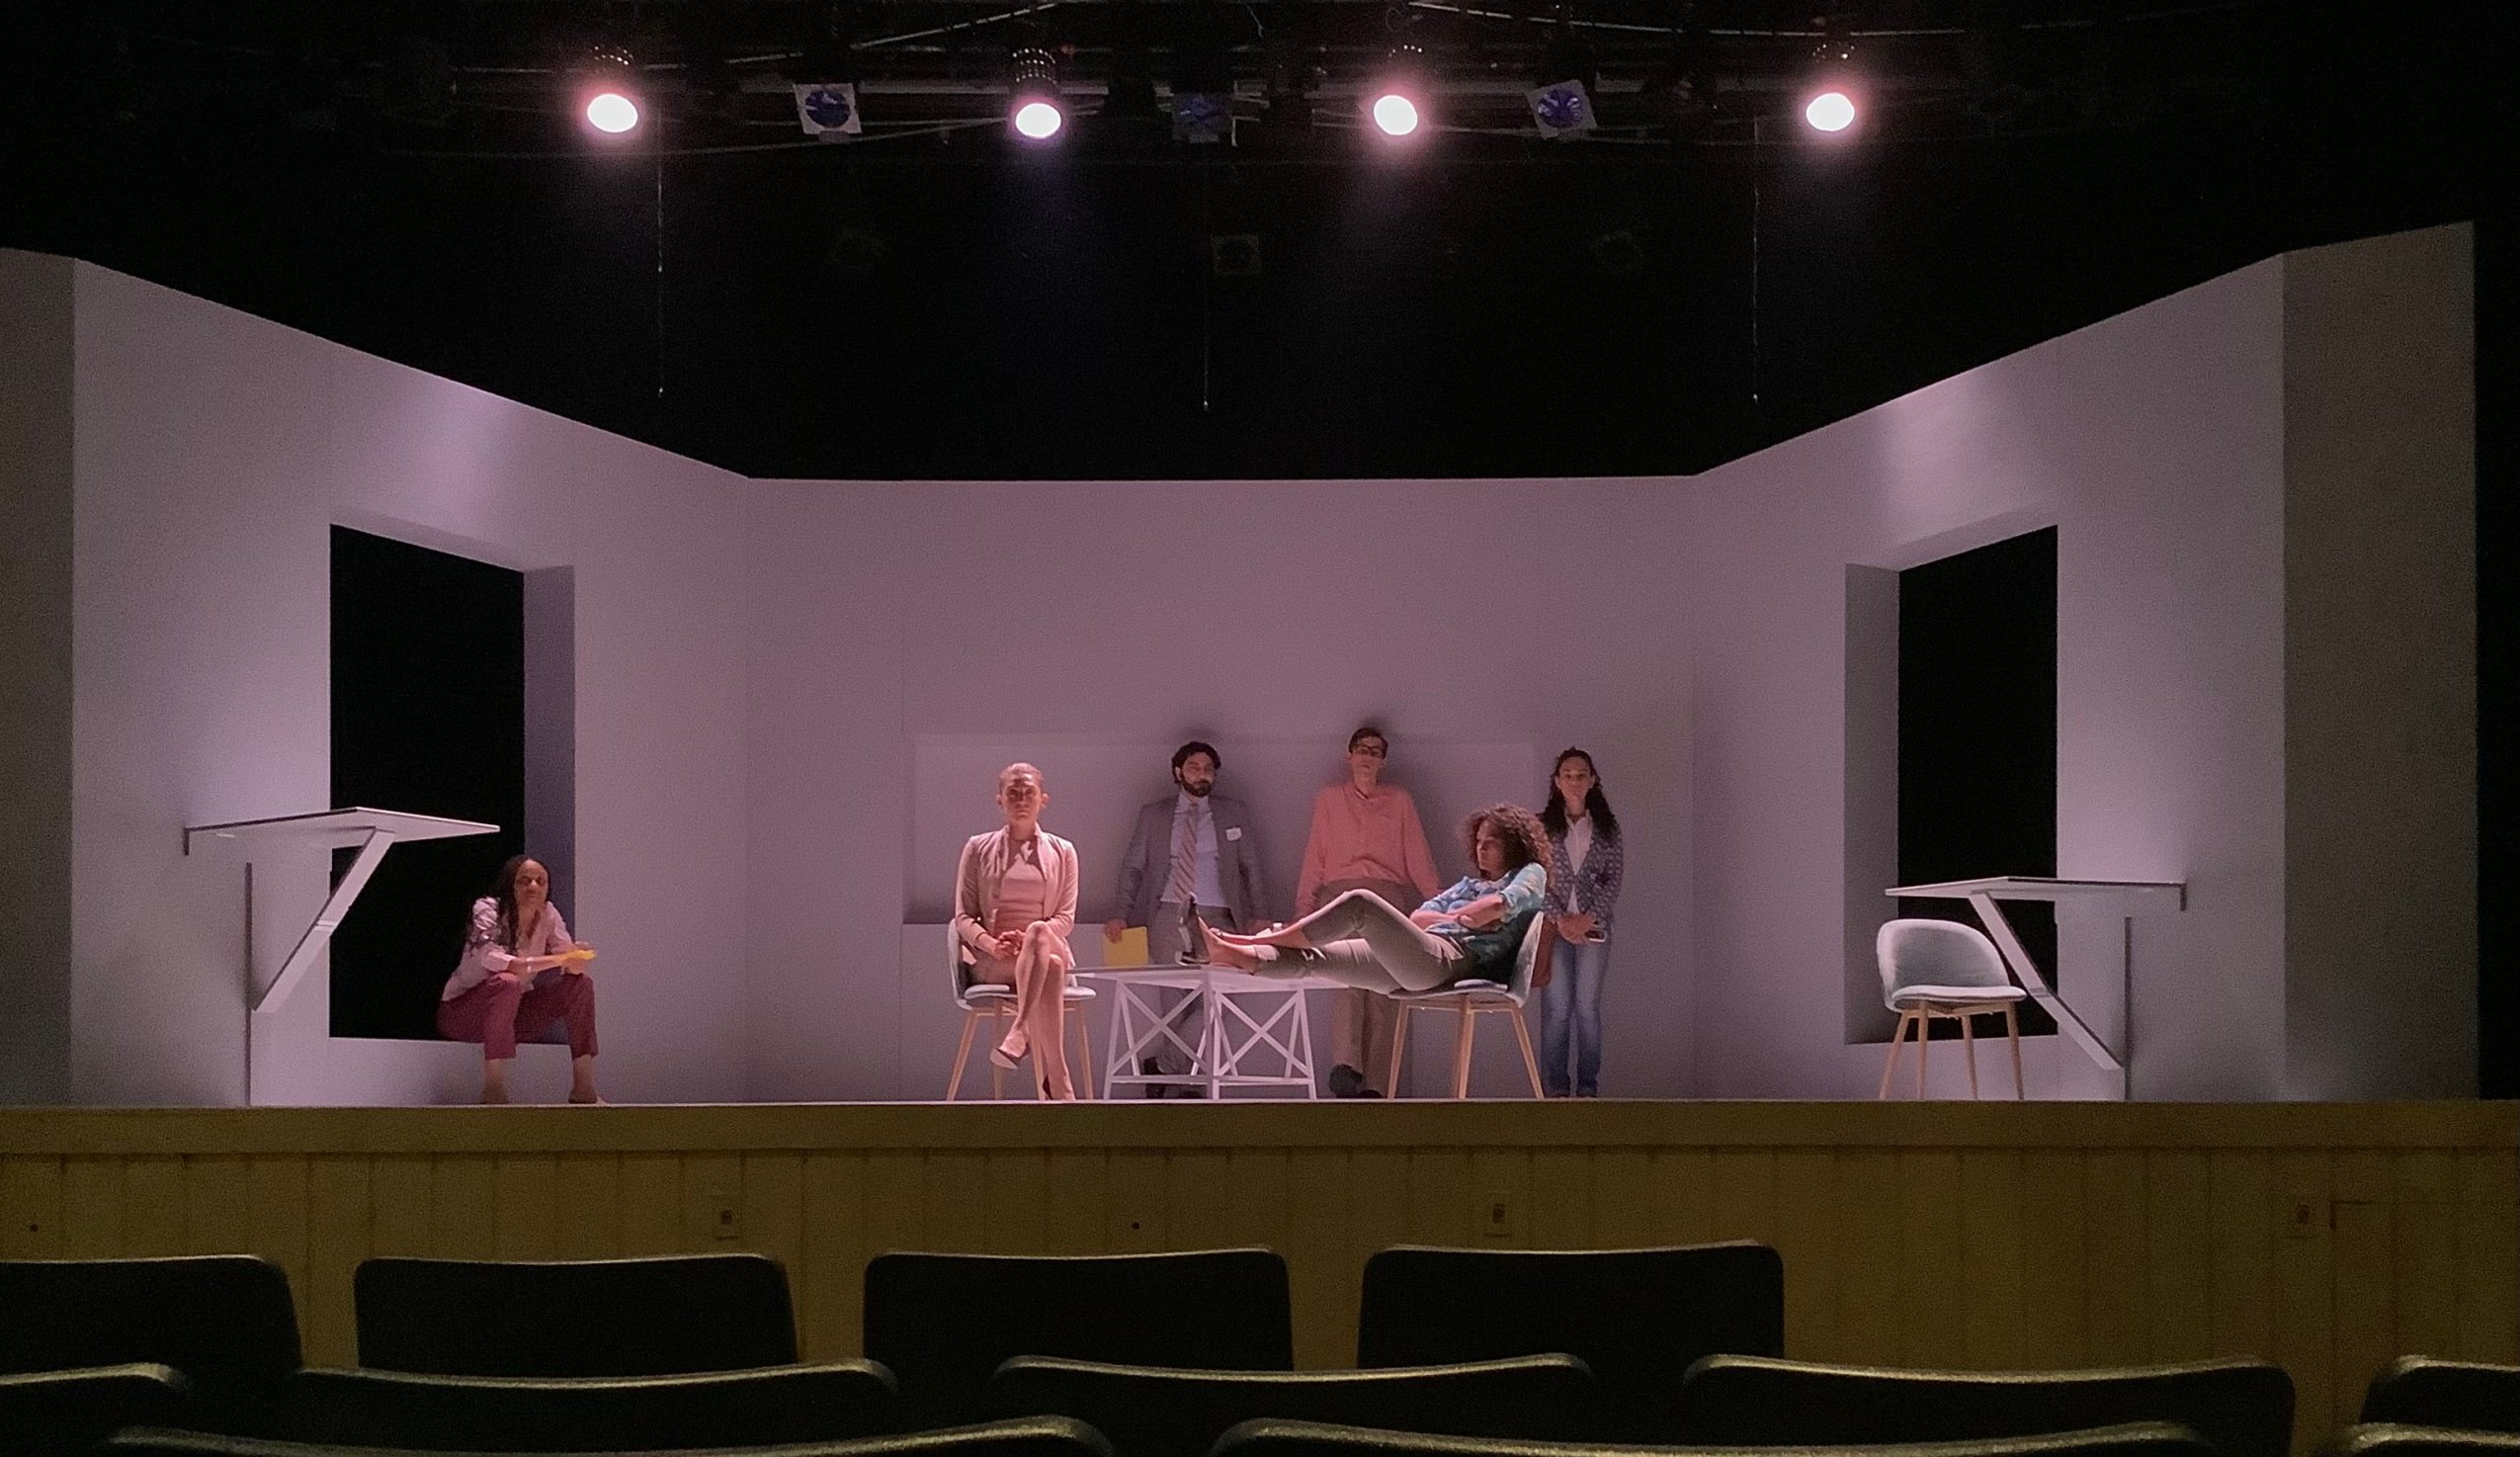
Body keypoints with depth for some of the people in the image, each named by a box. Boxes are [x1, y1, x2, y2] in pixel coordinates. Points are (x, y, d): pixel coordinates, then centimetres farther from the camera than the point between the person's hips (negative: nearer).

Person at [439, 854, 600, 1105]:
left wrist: (576, 957, -37)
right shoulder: (488, 910, -19)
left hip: (512, 1013, 6)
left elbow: (572, 967, -12)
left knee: (580, 983, -12)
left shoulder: (548, 914, -3)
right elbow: (490, 959, -37)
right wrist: (555, 960, -46)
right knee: (507, 983, -36)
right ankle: (493, 1093, -37)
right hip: (461, 1012, -6)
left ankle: (583, 1089, -13)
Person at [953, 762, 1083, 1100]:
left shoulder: (1062, 852, 16)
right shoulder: (979, 849, 13)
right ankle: (1060, 1088, -50)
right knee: (1049, 967, -39)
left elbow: (1066, 918, 7)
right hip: (993, 959, -1)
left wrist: (1031, 938, -15)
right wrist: (991, 944, -15)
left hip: (1051, 949, 1)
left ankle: (1019, 1034, -52)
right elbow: (963, 916, 8)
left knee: (1038, 932, -40)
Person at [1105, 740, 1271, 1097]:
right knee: (1174, 997, -10)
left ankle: (1163, 1065, 2)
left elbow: (1250, 865, 14)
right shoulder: (1153, 813, 13)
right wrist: (1122, 914, 0)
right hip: (1167, 913, 0)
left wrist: (1257, 915, 4)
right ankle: (1187, 1081, 3)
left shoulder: (1232, 812, 14)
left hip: (1215, 914, 0)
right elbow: (1133, 866, 12)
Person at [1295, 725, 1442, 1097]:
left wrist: (1438, 903, 1)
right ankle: (1345, 1067, -40)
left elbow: (1418, 857, 13)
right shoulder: (1328, 799, 19)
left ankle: (1372, 1083, -8)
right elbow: (1314, 858, 16)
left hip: (1388, 896, 2)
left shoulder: (1399, 801, 19)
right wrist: (1303, 908, 7)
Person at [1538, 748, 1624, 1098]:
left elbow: (1615, 876, 3)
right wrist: (1559, 919, -11)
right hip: (1554, 925, -1)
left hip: (1594, 925, 1)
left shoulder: (1606, 826, 7)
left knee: (1588, 1007, 2)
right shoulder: (1542, 825, 3)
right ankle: (1554, 1088, 2)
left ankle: (1588, 1086, 7)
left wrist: (1589, 917, -8)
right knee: (1556, 1007, -3)